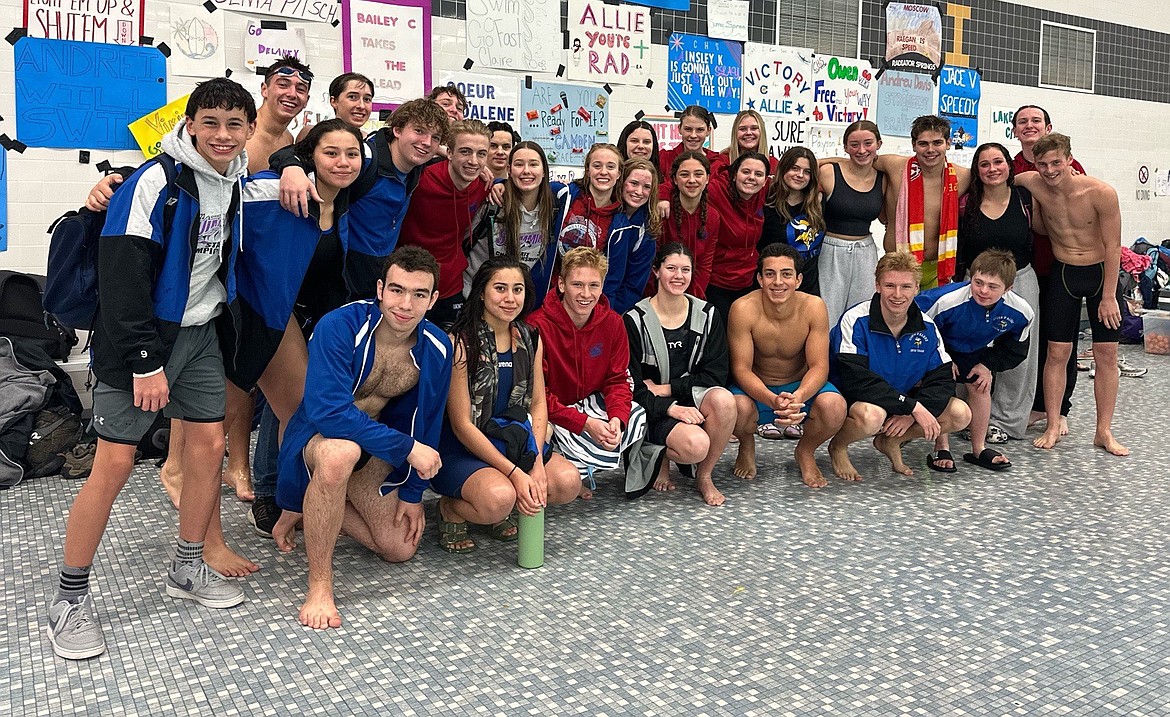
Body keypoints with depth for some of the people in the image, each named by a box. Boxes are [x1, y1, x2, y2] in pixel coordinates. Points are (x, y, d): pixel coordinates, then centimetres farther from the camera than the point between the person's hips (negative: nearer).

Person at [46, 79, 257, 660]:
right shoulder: (155, 181, -19)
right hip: (140, 335, -7)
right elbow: (121, 274, -22)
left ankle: (188, 568, 23)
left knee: (209, 444, 5)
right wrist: (146, 360, -23)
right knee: (114, 463, -7)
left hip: (199, 333, 7)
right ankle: (69, 600, 6)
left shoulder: (237, 180, 4)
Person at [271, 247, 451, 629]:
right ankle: (319, 584, -26)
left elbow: (427, 423, 1)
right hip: (315, 436, -6)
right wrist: (407, 447, -33)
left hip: (374, 449, 6)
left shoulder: (436, 348, -11)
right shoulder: (339, 327, -28)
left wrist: (413, 493, 3)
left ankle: (308, 509, 24)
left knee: (400, 549, 4)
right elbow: (328, 411, -36)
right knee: (338, 451, -42)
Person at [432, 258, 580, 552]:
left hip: (510, 442, 6)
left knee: (568, 482, -18)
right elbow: (462, 425, -17)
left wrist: (537, 463, -13)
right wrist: (514, 473, -22)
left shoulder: (530, 339, 5)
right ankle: (451, 510, 0)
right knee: (499, 498, -34)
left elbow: (538, 403, 4)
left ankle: (507, 508, 9)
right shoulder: (461, 343, -15)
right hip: (459, 450, -6)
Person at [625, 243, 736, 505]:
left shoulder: (707, 314, 4)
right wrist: (670, 408, -23)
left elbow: (715, 374, -1)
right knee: (696, 445, -33)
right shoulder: (636, 320, -6)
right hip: (653, 409, -3)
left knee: (724, 400, -32)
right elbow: (631, 386, -9)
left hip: (693, 398, 4)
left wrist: (667, 388, -11)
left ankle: (704, 476, -7)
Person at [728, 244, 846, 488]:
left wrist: (798, 397, -39)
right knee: (739, 408, -36)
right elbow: (741, 368, -20)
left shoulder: (813, 307, -17)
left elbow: (819, 366, -17)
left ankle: (805, 452, 5)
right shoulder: (744, 309, -21)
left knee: (834, 407, -30)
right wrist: (773, 400, -40)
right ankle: (746, 446, 5)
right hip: (756, 388, -1)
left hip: (801, 386, 1)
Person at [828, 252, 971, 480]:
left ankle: (891, 441, 10)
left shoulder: (927, 328, -3)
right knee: (872, 416, -40)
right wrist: (913, 407, -29)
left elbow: (943, 380, -5)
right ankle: (838, 446, -4)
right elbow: (858, 382, -28)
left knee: (961, 414, -11)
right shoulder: (855, 321, -20)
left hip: (904, 402, 6)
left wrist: (911, 414, -23)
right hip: (850, 402, -6)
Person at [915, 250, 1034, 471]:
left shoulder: (1020, 312, -23)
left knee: (981, 386, -2)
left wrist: (988, 365, -13)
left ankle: (979, 449, 15)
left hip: (975, 353, 4)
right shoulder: (947, 299, -41)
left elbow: (1016, 349, -2)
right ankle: (941, 448, -6)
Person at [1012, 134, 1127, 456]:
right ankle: (1052, 427, 10)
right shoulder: (1031, 184, -14)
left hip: (1102, 272, -1)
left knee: (1107, 354, 2)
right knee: (1057, 353, 2)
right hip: (1062, 274, 1)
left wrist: (1109, 296, -13)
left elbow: (1113, 246, -13)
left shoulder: (1101, 193, -20)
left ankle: (1104, 432, 12)